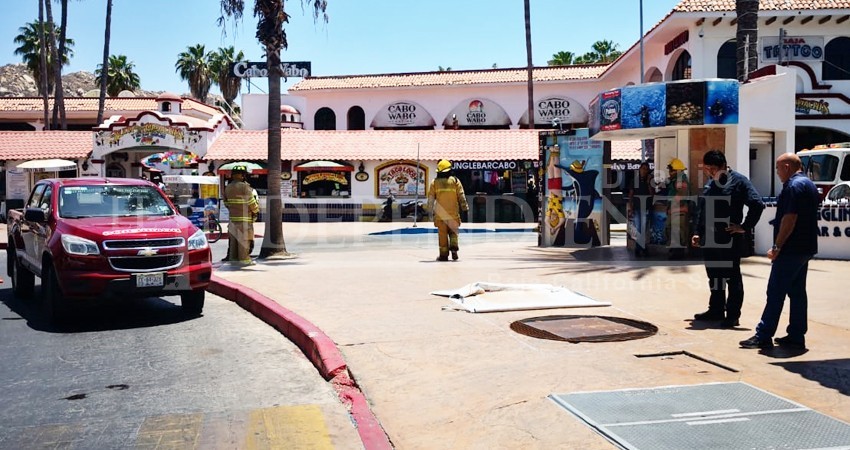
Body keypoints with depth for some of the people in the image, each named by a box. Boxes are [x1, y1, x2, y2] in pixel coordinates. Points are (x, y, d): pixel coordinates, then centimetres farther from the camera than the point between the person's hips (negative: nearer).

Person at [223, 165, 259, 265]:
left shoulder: (228, 188, 11)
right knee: (244, 239, -3)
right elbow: (251, 202, -13)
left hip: (233, 217, 7)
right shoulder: (244, 187, -13)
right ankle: (244, 258, -2)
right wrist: (256, 209, 5)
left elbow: (226, 202, 18)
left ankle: (233, 257, 16)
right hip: (244, 217, -7)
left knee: (233, 238, 12)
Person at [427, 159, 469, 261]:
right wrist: (465, 206, 9)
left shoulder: (435, 182, -1)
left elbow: (431, 198, 3)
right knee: (453, 231, 15)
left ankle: (444, 254, 9)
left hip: (440, 213, 0)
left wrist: (430, 210, 13)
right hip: (453, 212, 0)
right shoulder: (455, 181, -2)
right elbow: (461, 195, -1)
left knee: (443, 234, 7)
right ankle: (453, 247, -5)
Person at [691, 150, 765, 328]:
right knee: (714, 275, 15)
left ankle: (732, 315, 7)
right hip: (710, 240, 7)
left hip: (730, 240, -7)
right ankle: (716, 310, 27)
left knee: (732, 277, 1)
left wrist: (744, 227, -13)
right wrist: (699, 233, 16)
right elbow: (702, 211, 21)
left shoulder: (738, 181, -8)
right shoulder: (710, 184, 14)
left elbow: (757, 204, -14)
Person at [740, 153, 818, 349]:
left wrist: (777, 246, -19)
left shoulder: (793, 186, -15)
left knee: (775, 293, -7)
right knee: (797, 292, 12)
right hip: (805, 248, 10)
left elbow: (789, 219, -22)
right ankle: (796, 336, 16)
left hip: (791, 250, -10)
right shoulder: (809, 185, 17)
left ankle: (763, 336, -4)